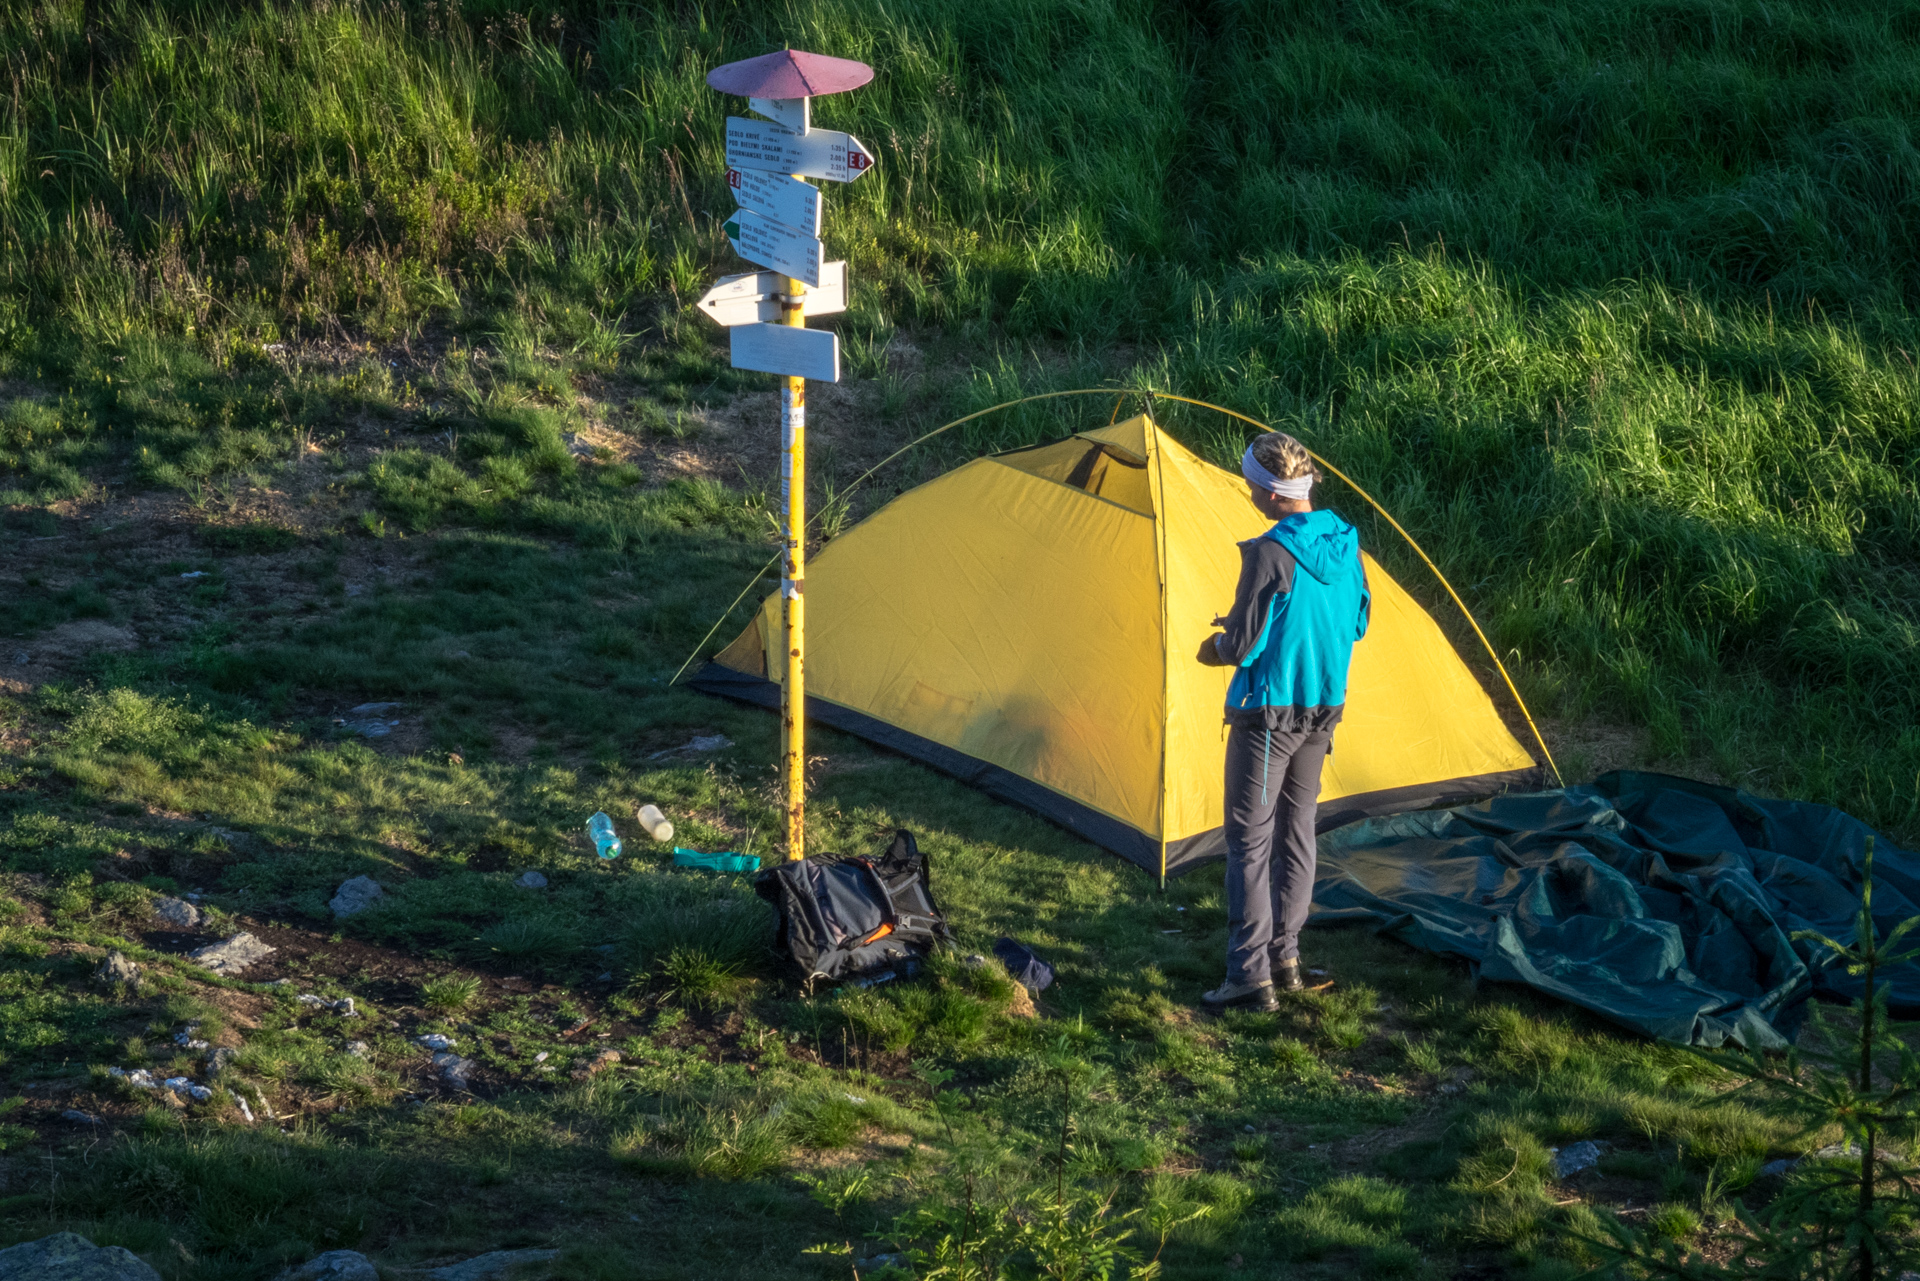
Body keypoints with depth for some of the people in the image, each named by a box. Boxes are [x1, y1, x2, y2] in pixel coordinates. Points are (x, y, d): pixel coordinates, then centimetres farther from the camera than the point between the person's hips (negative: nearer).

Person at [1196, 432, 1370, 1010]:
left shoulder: (1271, 554, -23)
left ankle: (1251, 974, -1)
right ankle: (1285, 957, 24)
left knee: (1250, 841, -1)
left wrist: (1217, 648, 3)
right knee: (1297, 829, 17)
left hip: (1268, 715, -8)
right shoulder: (1345, 542, 1)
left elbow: (1242, 647, -20)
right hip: (1324, 709, 8)